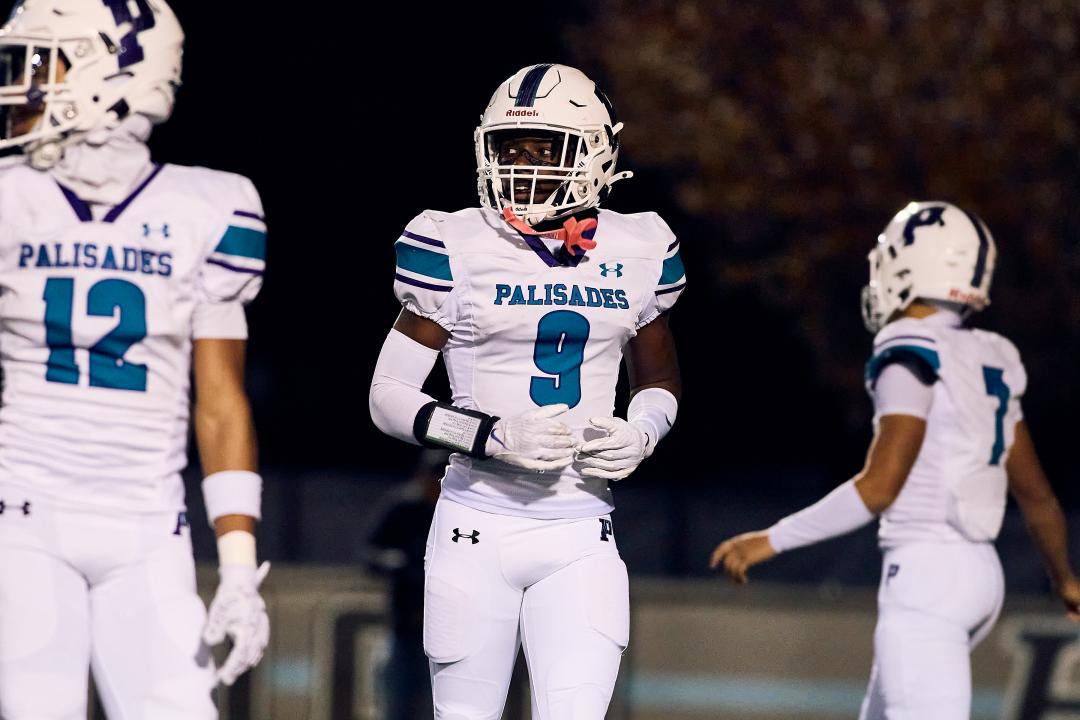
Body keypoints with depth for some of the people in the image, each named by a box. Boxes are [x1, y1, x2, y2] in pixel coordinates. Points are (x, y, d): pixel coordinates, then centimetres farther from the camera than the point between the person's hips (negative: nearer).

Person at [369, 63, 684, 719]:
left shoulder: (637, 253, 5)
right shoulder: (458, 251, -4)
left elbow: (660, 385, 21)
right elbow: (388, 397, -2)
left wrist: (639, 435, -2)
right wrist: (492, 436, -17)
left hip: (580, 540, 2)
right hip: (478, 531, -1)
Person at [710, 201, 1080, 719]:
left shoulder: (912, 355, -12)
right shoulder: (987, 365, 13)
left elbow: (879, 488, -19)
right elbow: (1035, 493, 19)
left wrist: (772, 541, -13)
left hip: (926, 576, -9)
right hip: (979, 573, 9)